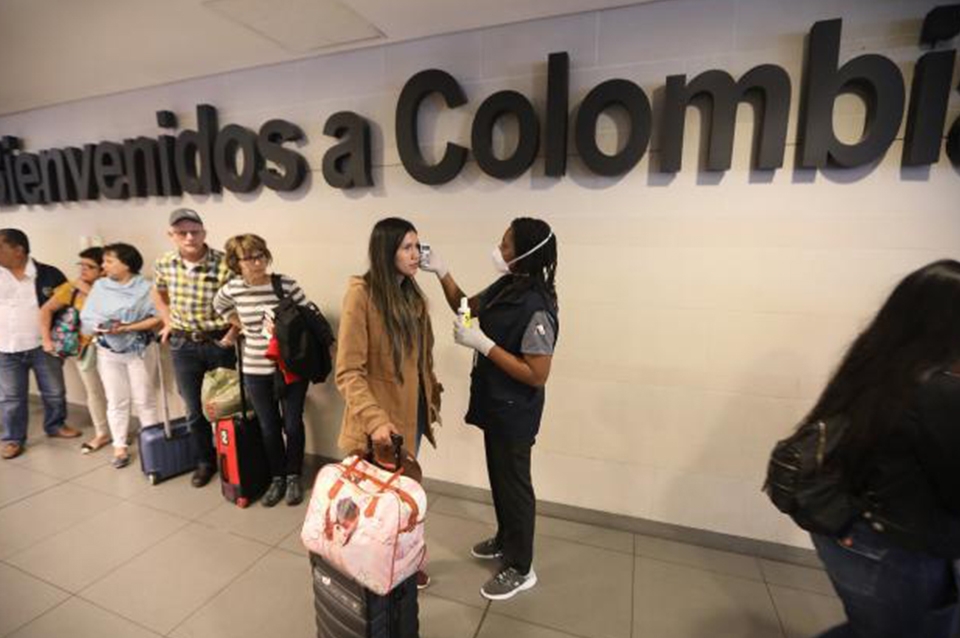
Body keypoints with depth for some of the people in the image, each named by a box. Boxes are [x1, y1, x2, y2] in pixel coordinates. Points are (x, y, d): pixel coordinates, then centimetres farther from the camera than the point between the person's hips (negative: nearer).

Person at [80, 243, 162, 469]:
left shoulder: (145, 288, -7)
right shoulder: (99, 286, 4)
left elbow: (158, 319, -14)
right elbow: (86, 319, 1)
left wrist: (127, 328, -21)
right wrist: (101, 328, -19)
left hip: (140, 350, -3)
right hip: (108, 352, 3)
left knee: (145, 399, 4)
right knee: (116, 402, 8)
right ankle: (120, 446, 19)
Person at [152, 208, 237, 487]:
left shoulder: (225, 264, -19)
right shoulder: (164, 264, -3)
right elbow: (159, 293, 19)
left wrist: (232, 336, -14)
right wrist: (168, 322, 10)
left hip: (220, 342, -3)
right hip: (184, 344, 4)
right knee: (194, 409, 13)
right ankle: (205, 460, 33)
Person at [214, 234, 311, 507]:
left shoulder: (286, 284, -13)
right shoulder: (232, 289, -4)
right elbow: (219, 306, 19)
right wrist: (243, 326, 9)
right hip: (256, 370, 2)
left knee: (292, 424, 9)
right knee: (269, 427, 13)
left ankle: (294, 477, 29)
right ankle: (277, 478, 32)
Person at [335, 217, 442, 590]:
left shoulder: (413, 294, 5)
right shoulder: (362, 293, -18)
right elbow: (348, 371, -20)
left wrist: (432, 397, 12)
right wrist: (374, 419, -28)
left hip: (413, 412, 7)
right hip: (383, 419, -6)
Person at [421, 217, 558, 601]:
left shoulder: (536, 308, -28)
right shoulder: (505, 287, -2)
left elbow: (536, 375, -27)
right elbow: (466, 307, 13)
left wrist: (482, 343, -28)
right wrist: (441, 272, 0)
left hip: (515, 413, -8)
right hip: (495, 405, 8)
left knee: (514, 485, 10)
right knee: (498, 478, 24)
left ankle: (520, 569, 33)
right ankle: (505, 540, 49)